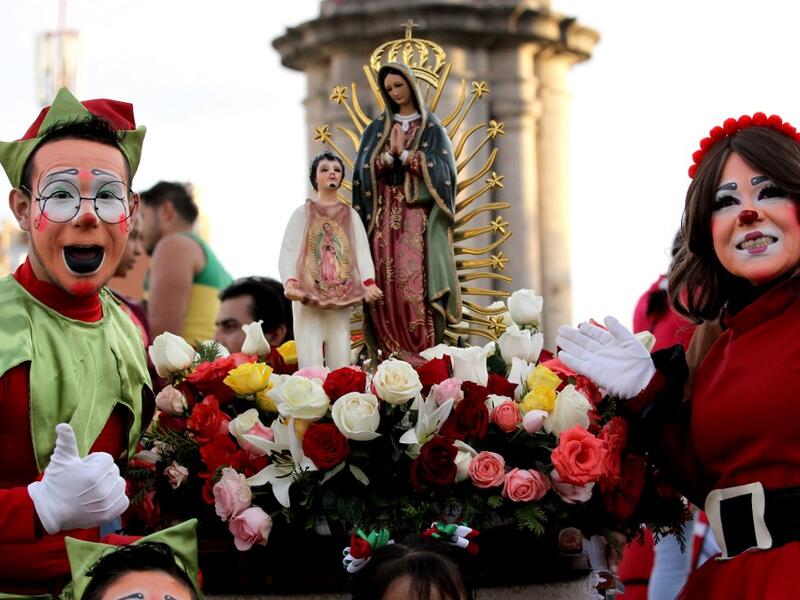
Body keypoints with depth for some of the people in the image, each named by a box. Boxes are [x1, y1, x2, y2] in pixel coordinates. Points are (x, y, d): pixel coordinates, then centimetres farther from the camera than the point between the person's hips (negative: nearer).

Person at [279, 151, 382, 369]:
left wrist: (368, 283, -17)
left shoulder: (350, 216, 14)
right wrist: (290, 283, -21)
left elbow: (362, 250, 2)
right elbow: (288, 252, -2)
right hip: (308, 294, -2)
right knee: (311, 361, -11)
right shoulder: (302, 213, 8)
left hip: (341, 295, 2)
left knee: (340, 359, -2)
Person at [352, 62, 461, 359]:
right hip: (385, 217, 3)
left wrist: (404, 152, -10)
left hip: (419, 216, -3)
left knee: (416, 284, -13)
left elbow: (439, 169, -5)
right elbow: (366, 169, 4)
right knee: (387, 285, -6)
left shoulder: (431, 127, 7)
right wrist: (390, 153, -12)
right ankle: (391, 358, -5)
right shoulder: (378, 128, 15)